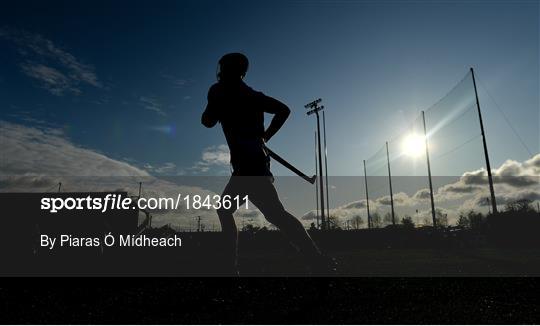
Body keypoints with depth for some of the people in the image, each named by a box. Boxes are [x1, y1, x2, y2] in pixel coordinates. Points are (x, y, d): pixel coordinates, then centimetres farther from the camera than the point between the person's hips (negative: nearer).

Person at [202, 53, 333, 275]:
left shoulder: (220, 90, 6)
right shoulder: (251, 95, 22)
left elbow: (207, 121, 12)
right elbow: (283, 110, 16)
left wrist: (214, 108, 32)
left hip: (248, 163, -8)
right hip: (251, 162, 8)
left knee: (276, 214, -15)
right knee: (224, 210, 14)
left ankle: (320, 263, -23)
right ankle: (231, 267, 12)